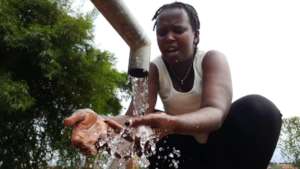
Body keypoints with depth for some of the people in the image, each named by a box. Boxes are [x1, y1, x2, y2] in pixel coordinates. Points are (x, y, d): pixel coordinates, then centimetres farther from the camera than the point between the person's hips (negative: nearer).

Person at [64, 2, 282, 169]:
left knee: (258, 108, -31)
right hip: (185, 150, 3)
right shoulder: (153, 69, -9)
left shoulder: (212, 59, -17)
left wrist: (172, 123, -59)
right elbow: (136, 117, -25)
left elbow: (216, 112, -36)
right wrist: (101, 121, -50)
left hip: (220, 147, -2)